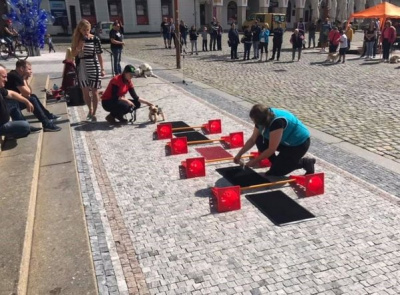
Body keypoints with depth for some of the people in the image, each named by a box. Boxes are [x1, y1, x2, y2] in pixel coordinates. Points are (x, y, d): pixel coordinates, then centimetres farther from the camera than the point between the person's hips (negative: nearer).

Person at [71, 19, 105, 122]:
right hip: (81, 68, 3)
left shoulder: (95, 39, -3)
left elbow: (99, 55, 1)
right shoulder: (77, 40, 4)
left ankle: (94, 113, 12)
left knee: (94, 91, 2)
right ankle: (90, 109, 31)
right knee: (85, 91, 8)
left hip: (94, 67, -3)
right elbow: (74, 54, 7)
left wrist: (102, 69, 0)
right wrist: (78, 48, -13)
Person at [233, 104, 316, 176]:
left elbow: (271, 149, -29)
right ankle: (277, 164, 6)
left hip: (300, 143, -9)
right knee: (260, 141, -6)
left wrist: (255, 161, -20)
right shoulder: (265, 118, -7)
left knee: (275, 172, -9)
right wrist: (239, 154, -4)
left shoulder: (277, 122, -34)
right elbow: (253, 139, 1)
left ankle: (306, 163, 4)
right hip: (286, 141, 9)